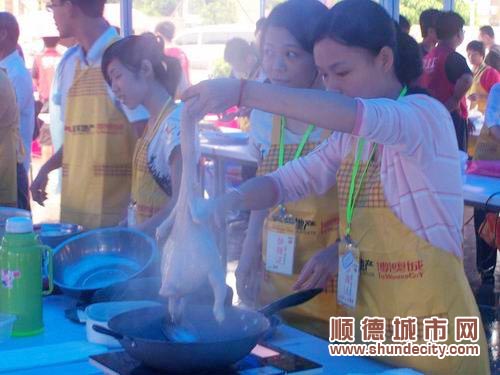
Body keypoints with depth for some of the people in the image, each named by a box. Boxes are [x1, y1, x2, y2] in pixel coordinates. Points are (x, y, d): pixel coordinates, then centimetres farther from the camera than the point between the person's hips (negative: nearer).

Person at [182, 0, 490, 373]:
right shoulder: (349, 136, 9)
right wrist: (228, 201, -11)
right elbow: (288, 181, 9)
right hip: (365, 317, 7)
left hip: (429, 322, -7)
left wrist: (243, 91, -37)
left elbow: (353, 114, -34)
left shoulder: (426, 115, -15)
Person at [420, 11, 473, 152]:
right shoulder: (453, 57, -13)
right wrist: (455, 100, -20)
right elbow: (467, 79, -32)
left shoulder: (428, 56, 11)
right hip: (450, 116, -8)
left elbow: (420, 83, 24)